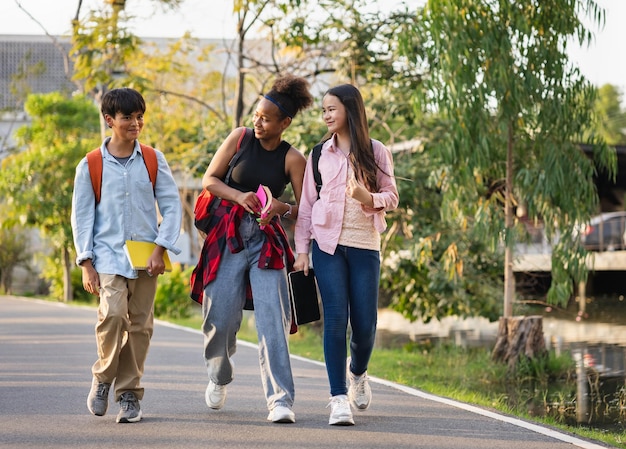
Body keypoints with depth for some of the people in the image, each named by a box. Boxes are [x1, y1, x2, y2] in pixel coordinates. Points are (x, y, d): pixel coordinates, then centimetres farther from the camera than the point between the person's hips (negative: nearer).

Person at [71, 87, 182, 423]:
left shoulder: (153, 160, 5)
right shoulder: (90, 165, 2)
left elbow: (172, 206, 5)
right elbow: (81, 216, 5)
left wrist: (161, 248, -6)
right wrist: (86, 263, -1)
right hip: (108, 254, -2)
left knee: (140, 325, 1)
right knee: (113, 313, -21)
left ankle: (129, 394, 12)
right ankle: (102, 378, 2)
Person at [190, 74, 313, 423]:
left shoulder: (293, 159, -3)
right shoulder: (240, 138, 1)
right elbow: (209, 179, 4)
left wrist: (282, 208, -21)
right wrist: (239, 196, -13)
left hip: (267, 241, -2)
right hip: (228, 237, 2)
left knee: (273, 318, -13)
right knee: (221, 318, 4)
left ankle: (281, 400, -14)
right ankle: (220, 378, 34)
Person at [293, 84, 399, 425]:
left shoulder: (376, 152, 4)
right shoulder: (320, 153, 7)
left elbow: (392, 197, 5)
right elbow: (306, 204, 8)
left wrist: (369, 198, -17)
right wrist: (301, 249, 2)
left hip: (365, 245, 0)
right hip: (328, 244, 0)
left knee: (364, 324, 1)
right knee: (336, 318, -10)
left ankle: (358, 373, 33)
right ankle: (339, 398, -7)